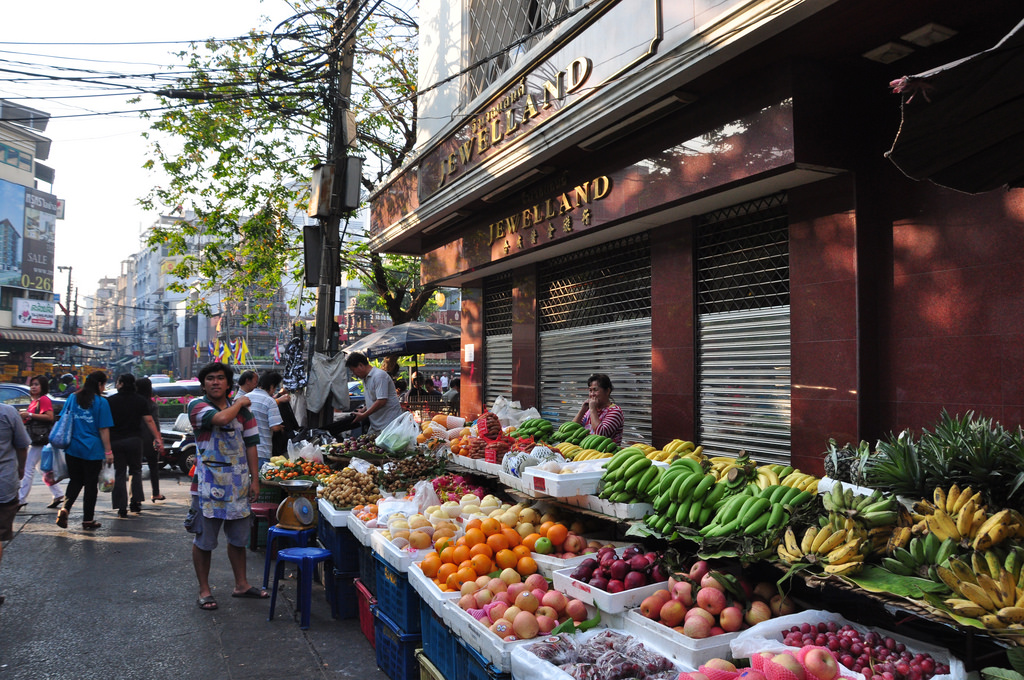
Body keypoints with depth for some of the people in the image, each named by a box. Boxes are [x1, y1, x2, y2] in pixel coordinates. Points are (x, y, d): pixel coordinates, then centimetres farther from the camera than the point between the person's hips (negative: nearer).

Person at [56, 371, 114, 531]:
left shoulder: (72, 398, 5)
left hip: (72, 449, 4)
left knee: (75, 481, 17)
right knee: (91, 483, 6)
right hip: (93, 450, -4)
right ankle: (87, 520, 12)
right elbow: (104, 429, -9)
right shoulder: (101, 402, -9)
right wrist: (108, 451, -4)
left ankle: (65, 509, -6)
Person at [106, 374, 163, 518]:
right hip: (134, 440, 1)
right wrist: (157, 437, -3)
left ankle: (122, 508, 5)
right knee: (136, 471, 15)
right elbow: (149, 420, -5)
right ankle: (136, 503, 9)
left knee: (119, 474, 6)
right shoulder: (140, 401, 0)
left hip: (116, 441, 0)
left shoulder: (110, 401, -1)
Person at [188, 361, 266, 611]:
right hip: (209, 483, -4)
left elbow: (250, 444, 9)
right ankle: (204, 590, 18)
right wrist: (240, 403, -9)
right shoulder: (197, 405, -7)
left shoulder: (242, 409, 8)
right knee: (204, 540, 4)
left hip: (239, 483, 4)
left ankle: (241, 584, 27)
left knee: (238, 537, 14)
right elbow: (221, 418, -28)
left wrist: (255, 479, 3)